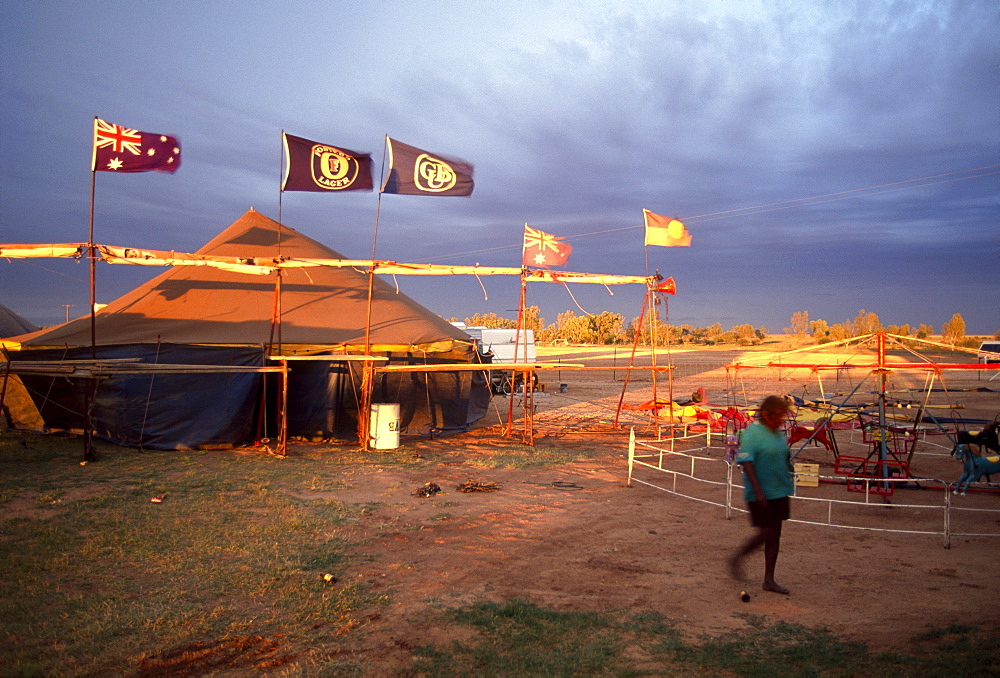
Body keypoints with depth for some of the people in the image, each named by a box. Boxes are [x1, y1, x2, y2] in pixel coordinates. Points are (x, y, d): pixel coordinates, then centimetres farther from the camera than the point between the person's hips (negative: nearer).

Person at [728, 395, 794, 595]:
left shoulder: (778, 433, 9)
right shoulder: (753, 433, -15)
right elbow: (746, 463, -21)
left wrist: (788, 484, 20)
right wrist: (758, 490, -26)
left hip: (779, 492, 8)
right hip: (761, 495, -8)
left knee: (775, 534, 10)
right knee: (766, 533, -7)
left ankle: (769, 580, 20)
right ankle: (736, 559, 17)